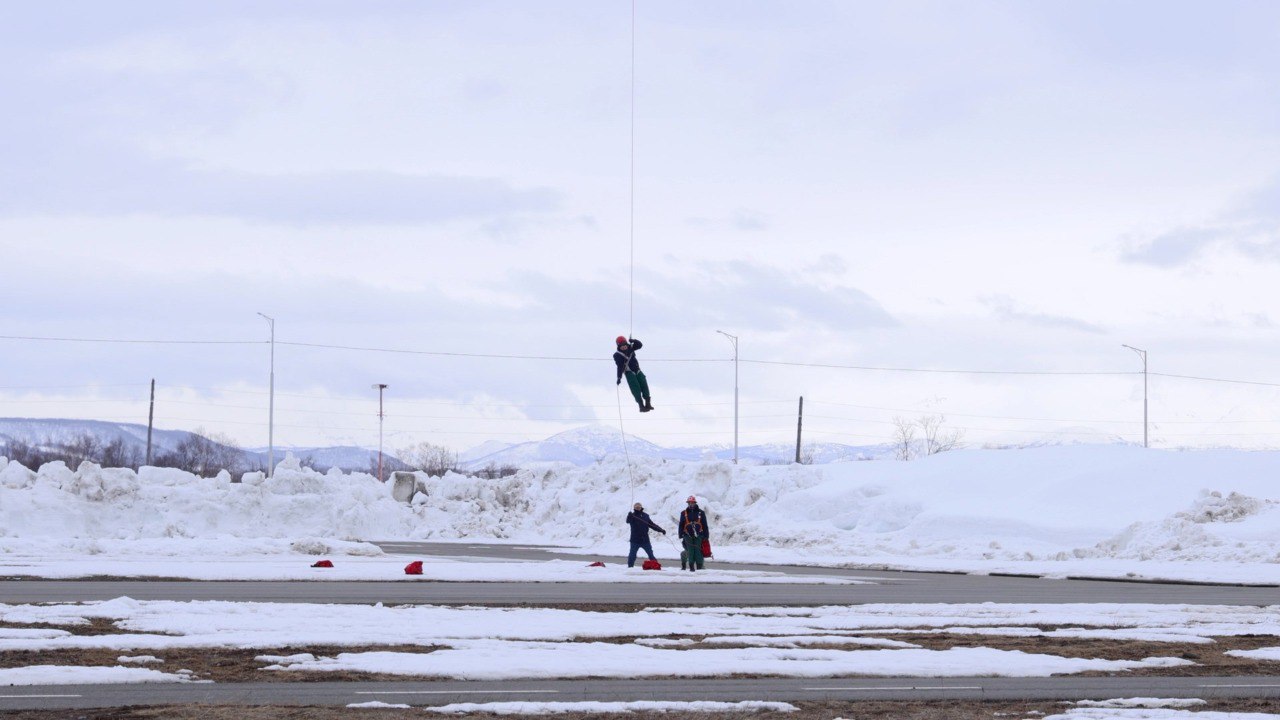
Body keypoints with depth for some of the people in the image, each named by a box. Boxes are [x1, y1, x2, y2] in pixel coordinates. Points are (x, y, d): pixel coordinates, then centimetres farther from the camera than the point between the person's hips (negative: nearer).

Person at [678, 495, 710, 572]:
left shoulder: (701, 513, 6)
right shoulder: (684, 513, 9)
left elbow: (705, 525, 8)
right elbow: (681, 525, 10)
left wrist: (706, 536, 4)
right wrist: (681, 536, 4)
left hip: (698, 535, -1)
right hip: (688, 536, 1)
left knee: (698, 551, -4)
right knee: (690, 551, -2)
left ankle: (699, 566, -1)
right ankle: (691, 567, 0)